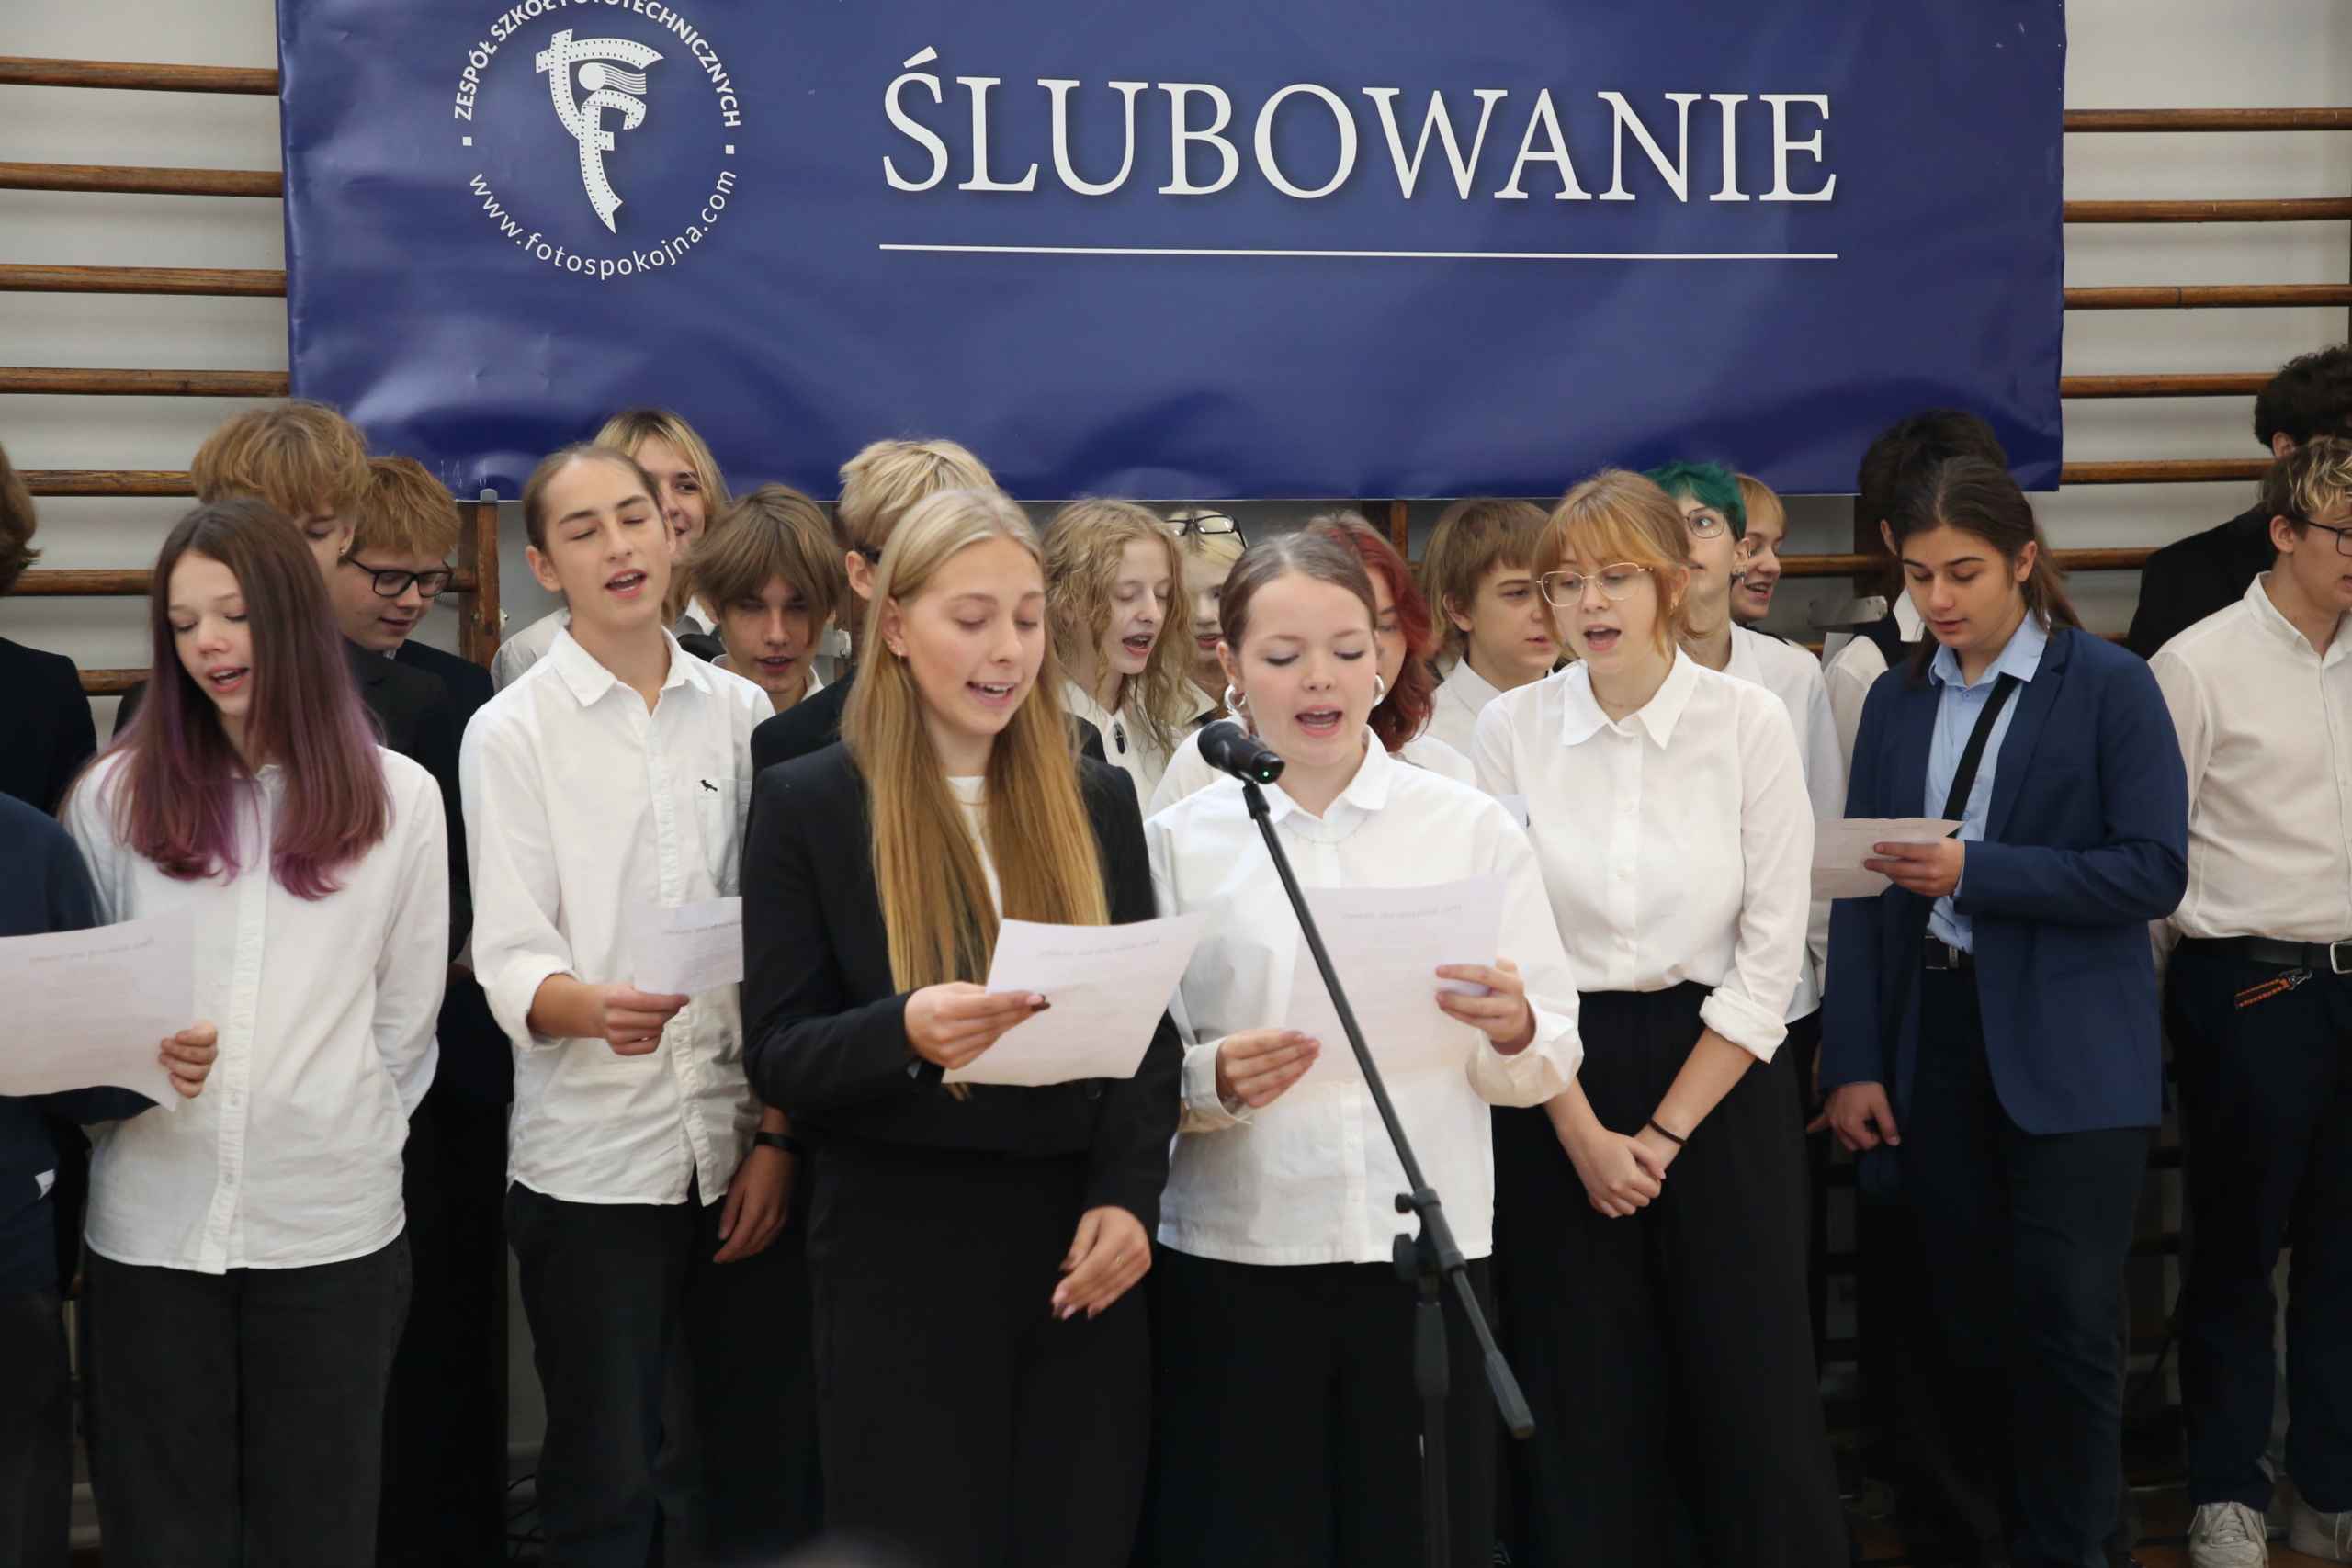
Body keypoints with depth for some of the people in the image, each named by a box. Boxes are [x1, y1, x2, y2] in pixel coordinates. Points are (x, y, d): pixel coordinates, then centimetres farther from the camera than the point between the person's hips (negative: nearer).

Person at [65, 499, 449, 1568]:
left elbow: (405, 1015, 6)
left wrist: (342, 1137, 5)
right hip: (150, 1226, 1)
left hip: (333, 1226, 0)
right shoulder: (115, 795, 4)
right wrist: (121, 1081, -1)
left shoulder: (397, 798, 3)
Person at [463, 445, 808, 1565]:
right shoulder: (513, 733, -1)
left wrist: (777, 1138, 2)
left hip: (740, 1150, 3)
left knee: (764, 1470, 9)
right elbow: (510, 962, -7)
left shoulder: (741, 713, 7)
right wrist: (595, 1006, -29)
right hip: (591, 1163, -3)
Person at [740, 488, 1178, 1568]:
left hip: (1082, 1248, 3)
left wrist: (1129, 1197, -9)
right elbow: (776, 1054, -6)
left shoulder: (1096, 800, 9)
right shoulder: (807, 804, -2)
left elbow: (1149, 1026, 7)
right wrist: (905, 1032, -26)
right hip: (901, 1256, -3)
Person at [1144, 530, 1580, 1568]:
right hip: (1234, 1258, 0)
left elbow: (1552, 1063, 4)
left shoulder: (1473, 829, 6)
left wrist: (1513, 1032, -17)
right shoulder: (1179, 841, 4)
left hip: (1429, 1253, 1)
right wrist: (1214, 1081, -17)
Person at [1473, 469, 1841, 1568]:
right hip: (1556, 1086, 1)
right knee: (1580, 1397, 5)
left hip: (1718, 1075, -1)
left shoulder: (1749, 723, -4)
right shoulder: (1511, 728, -1)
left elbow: (1772, 953, -4)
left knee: (1749, 1386, 1)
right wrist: (1582, 1132, -7)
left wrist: (1663, 1133, -7)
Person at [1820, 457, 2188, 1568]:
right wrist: (1852, 1063, 0)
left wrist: (1974, 873, -18)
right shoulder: (1897, 701, 10)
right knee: (1964, 1323, 8)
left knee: (2066, 1320, -5)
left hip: (2071, 1054, -4)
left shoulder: (2110, 688, -3)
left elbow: (2153, 873, -10)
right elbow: (1863, 890, 7)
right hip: (1932, 1041, 4)